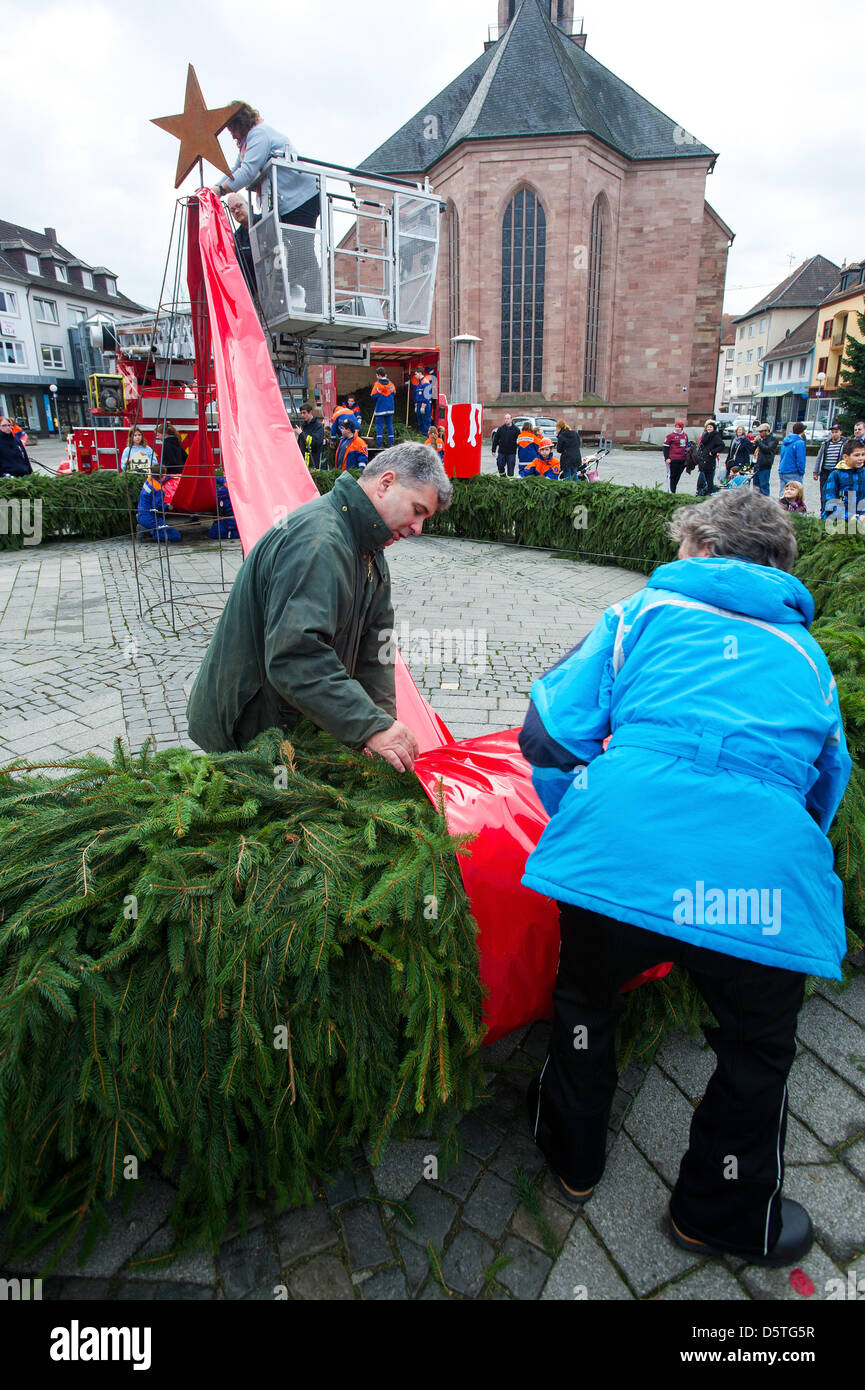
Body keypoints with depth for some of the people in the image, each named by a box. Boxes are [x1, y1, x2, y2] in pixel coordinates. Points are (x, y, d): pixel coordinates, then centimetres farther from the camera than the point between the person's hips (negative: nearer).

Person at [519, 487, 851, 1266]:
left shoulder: (647, 610, 12)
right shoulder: (806, 653, 21)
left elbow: (550, 732, 4)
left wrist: (578, 815, 22)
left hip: (621, 854, -1)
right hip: (765, 882, 2)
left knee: (586, 999, 28)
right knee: (758, 1051, 29)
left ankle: (573, 1156, 51)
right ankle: (722, 1216, 49)